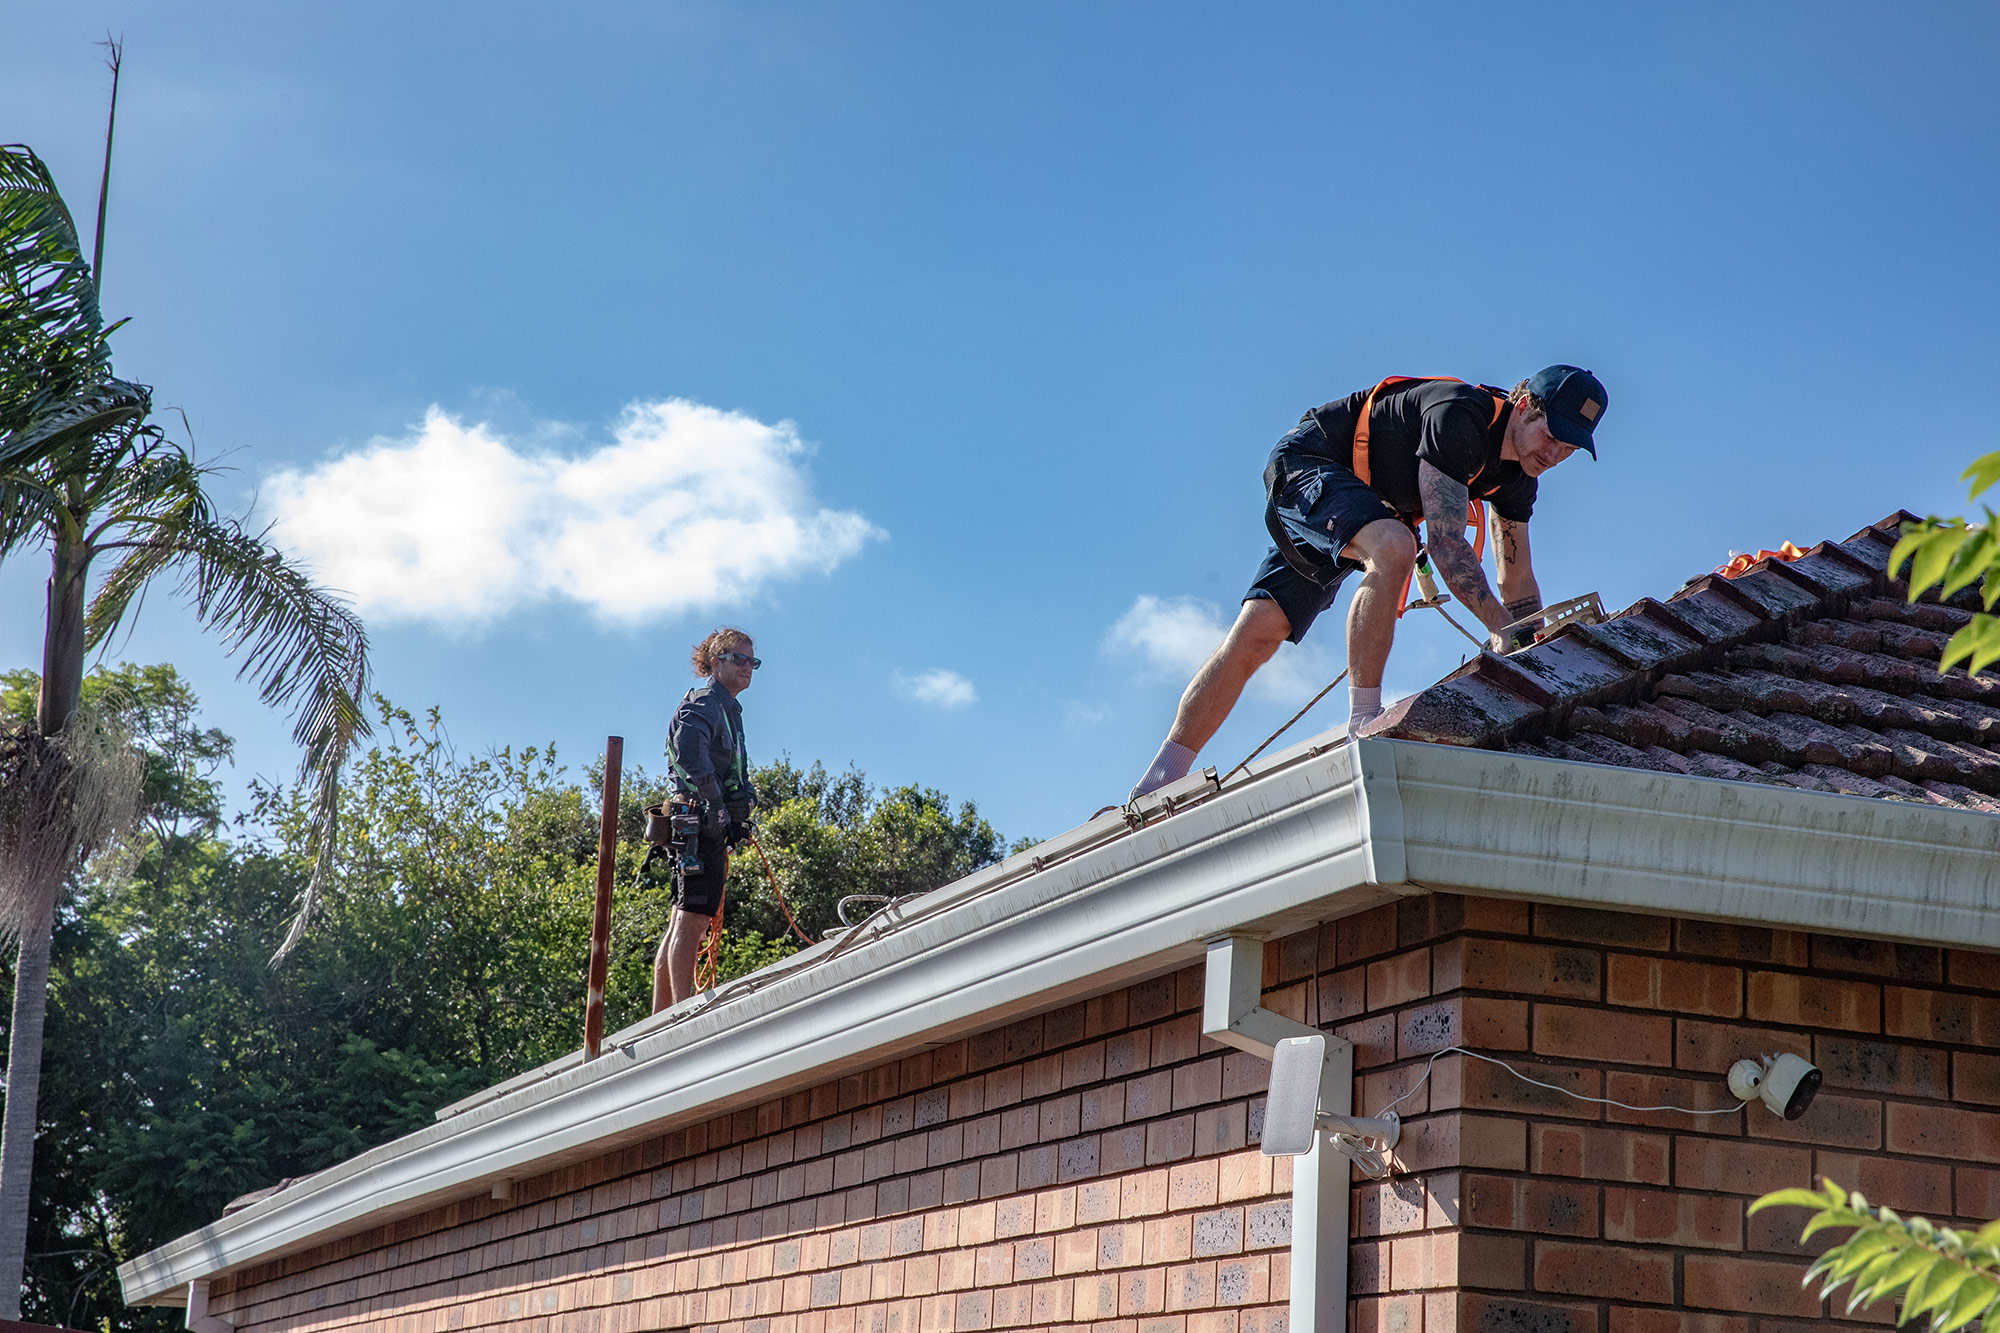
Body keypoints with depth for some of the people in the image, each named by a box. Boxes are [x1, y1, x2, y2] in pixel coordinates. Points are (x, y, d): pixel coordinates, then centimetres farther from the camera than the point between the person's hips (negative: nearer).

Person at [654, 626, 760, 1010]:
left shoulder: (727, 709, 25)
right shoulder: (704, 703, -7)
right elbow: (689, 748, -27)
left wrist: (745, 795, 8)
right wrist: (714, 802, -27)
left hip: (709, 824, 11)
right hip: (699, 820, -11)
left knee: (684, 922, 10)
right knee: (692, 920, -14)